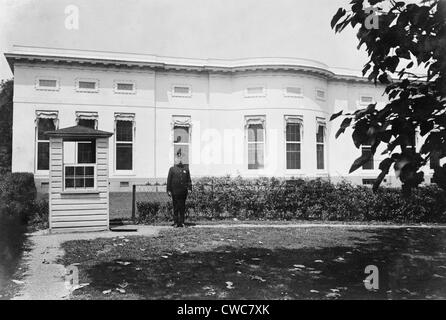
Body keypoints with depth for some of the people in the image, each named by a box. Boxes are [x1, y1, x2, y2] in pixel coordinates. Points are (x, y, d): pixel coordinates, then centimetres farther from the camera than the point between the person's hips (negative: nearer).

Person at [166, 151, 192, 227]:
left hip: (183, 192, 2)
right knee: (175, 207, 0)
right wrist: (169, 190, -3)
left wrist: (189, 188, 2)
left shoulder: (186, 169, 12)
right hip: (175, 191, -2)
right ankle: (176, 222, 6)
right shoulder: (172, 169, 5)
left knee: (182, 207, 5)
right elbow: (169, 180, 2)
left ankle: (182, 222, 12)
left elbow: (189, 180, 11)